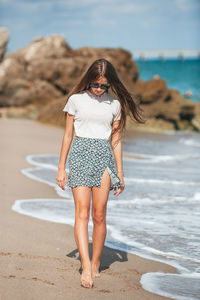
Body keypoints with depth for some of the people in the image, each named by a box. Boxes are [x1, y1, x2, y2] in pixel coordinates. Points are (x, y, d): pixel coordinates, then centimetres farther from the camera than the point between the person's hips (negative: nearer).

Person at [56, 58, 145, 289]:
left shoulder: (115, 105, 10)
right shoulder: (76, 100, 6)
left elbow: (116, 140, 14)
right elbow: (68, 135, 10)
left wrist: (120, 173, 13)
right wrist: (61, 168, 8)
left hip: (104, 156, 1)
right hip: (80, 154, -1)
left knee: (99, 215, -2)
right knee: (82, 211, -13)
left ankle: (95, 264, 11)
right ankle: (86, 266, -21)